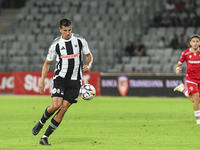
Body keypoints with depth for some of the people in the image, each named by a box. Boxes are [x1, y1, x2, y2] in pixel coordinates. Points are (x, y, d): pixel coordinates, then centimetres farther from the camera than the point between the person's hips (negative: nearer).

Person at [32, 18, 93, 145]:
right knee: (56, 105, -19)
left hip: (75, 81, 1)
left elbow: (89, 55, 14)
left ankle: (45, 137, -1)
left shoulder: (80, 40, 0)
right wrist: (42, 81, 0)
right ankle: (41, 123, 12)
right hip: (60, 78, -1)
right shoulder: (56, 44, -2)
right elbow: (47, 63, 8)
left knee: (63, 109, -6)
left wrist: (88, 65, -8)